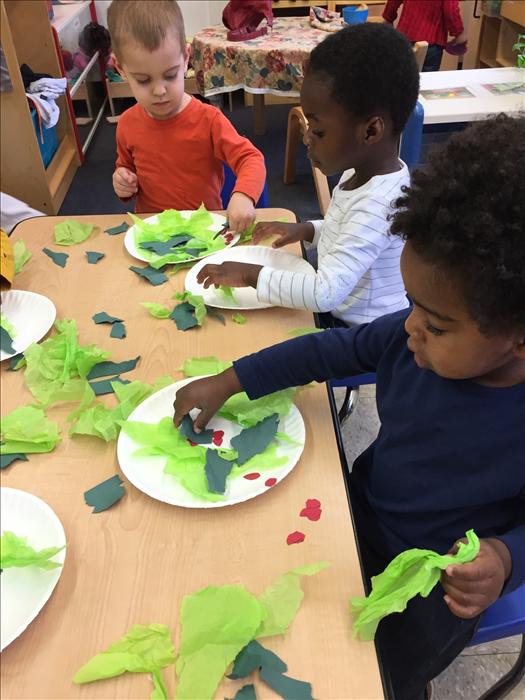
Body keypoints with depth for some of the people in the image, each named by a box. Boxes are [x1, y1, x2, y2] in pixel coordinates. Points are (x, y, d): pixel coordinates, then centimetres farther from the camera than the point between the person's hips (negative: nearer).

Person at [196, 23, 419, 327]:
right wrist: (307, 230, 2)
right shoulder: (364, 171, 0)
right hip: (341, 316, 8)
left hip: (365, 339, -8)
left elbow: (326, 293, -32)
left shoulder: (376, 203, -27)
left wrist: (251, 275, -24)